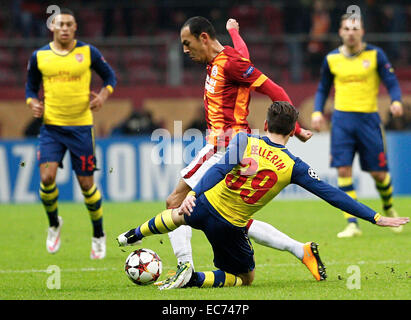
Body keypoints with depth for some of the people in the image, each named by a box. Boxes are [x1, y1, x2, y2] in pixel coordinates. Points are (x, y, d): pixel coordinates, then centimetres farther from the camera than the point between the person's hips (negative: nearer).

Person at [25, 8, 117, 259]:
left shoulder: (88, 52, -2)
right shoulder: (40, 56, 2)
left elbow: (109, 76, 10)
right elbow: (31, 86, 15)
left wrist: (103, 95, -9)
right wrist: (33, 103, -5)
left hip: (81, 127, -1)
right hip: (51, 127, 1)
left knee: (87, 184, 2)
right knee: (47, 177, -15)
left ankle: (99, 235, 22)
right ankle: (54, 223, 14)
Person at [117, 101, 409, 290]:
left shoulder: (244, 141, -7)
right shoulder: (293, 166, -9)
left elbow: (220, 169, -22)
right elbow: (331, 194, -10)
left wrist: (194, 194, -31)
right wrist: (375, 217, -8)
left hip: (205, 205, 3)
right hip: (231, 228, -2)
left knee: (178, 215, 37)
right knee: (245, 278, 19)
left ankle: (134, 235, 56)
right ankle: (195, 279, -6)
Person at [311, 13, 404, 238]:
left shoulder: (375, 55, 0)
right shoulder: (331, 59, 6)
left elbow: (391, 82, 0)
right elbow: (322, 89, 17)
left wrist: (396, 101, -20)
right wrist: (317, 112, 2)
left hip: (368, 118, -1)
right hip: (342, 120, 1)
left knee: (378, 173, 3)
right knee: (343, 171, -10)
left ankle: (388, 208, 34)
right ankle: (352, 225, -7)